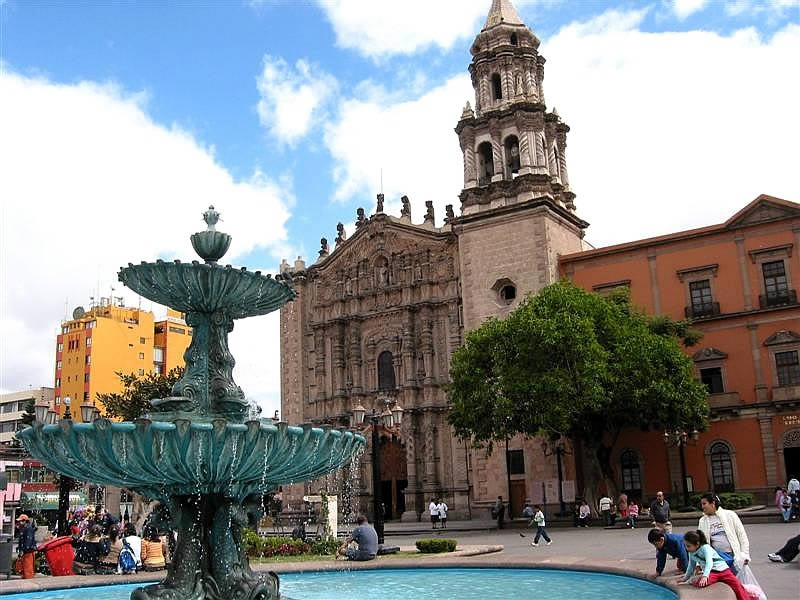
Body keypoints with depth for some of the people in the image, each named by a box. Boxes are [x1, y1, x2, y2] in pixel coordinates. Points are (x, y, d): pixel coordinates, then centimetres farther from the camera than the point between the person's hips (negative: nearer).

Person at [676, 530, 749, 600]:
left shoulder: (705, 548, -16)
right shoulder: (691, 553, 4)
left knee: (737, 584, -21)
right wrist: (685, 578, 29)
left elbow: (709, 562, -30)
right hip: (711, 573, 4)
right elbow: (691, 567, 21)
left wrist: (705, 576, -42)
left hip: (722, 570, -4)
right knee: (698, 583, -31)